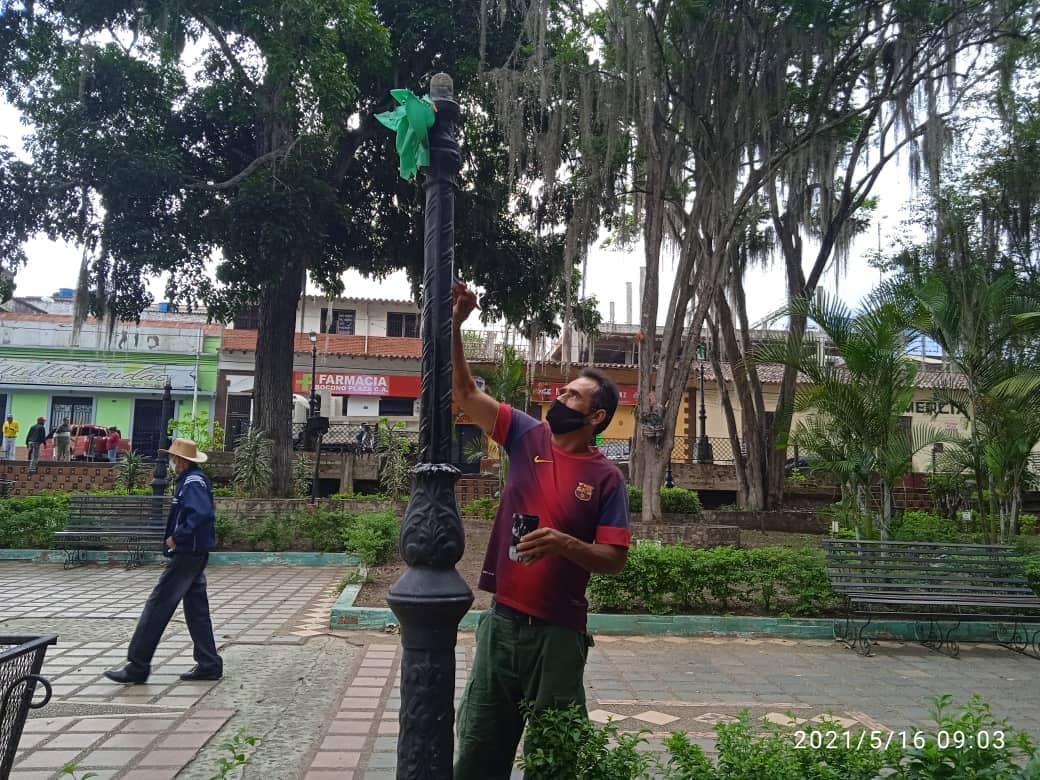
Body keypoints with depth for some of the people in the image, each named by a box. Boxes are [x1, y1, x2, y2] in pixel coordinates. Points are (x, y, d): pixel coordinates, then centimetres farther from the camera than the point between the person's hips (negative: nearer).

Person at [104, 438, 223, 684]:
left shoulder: (193, 482, -16)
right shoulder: (192, 479, 15)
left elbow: (201, 514, -31)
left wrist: (177, 537, -22)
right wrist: (177, 537, 11)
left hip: (187, 554, -10)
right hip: (193, 554, 10)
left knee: (158, 606, -3)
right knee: (196, 609, 12)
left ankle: (137, 666, 5)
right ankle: (209, 665, 17)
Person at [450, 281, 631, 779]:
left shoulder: (607, 478, -7)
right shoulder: (528, 437, 2)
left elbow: (615, 561, -8)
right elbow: (465, 392, -1)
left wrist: (564, 544, -25)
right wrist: (455, 324, -10)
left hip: (558, 630, -3)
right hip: (502, 620, 4)